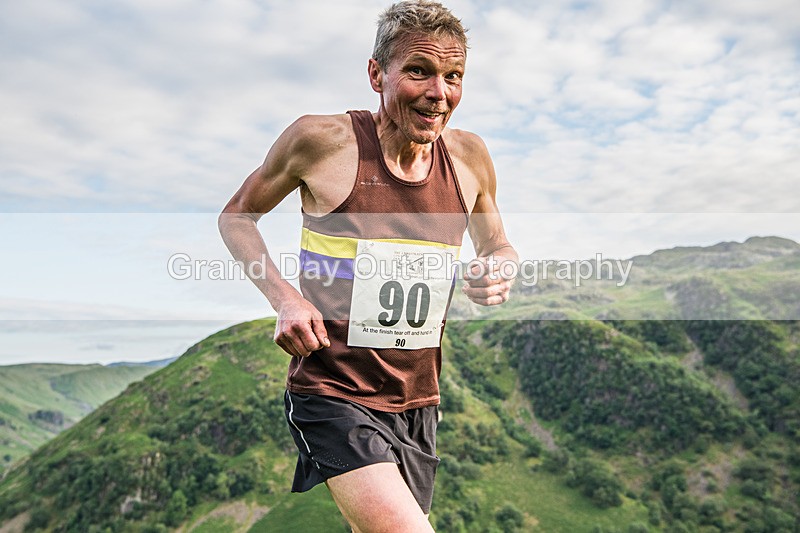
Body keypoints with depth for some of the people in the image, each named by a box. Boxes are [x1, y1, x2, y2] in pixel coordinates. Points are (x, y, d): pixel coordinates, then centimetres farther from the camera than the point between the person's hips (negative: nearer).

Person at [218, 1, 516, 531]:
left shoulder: (469, 157, 0)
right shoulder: (321, 140, -11)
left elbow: (498, 246, 17)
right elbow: (236, 218, 2)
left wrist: (500, 274, -8)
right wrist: (286, 298, -13)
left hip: (418, 403, 5)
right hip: (332, 393, -5)